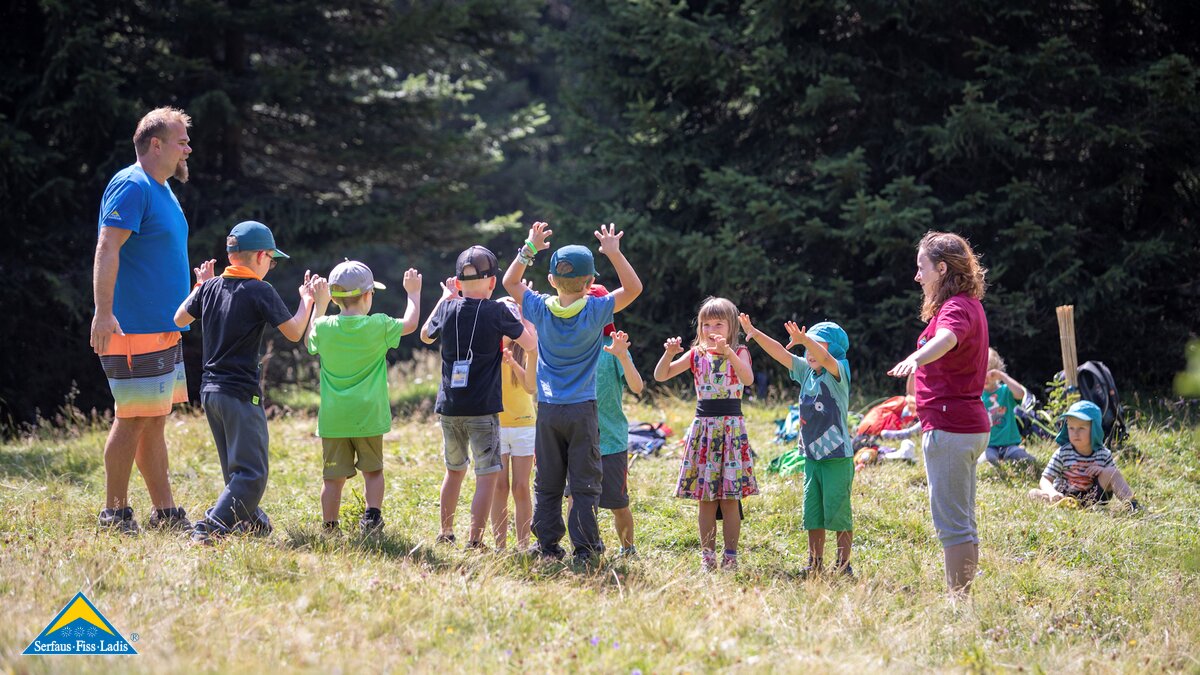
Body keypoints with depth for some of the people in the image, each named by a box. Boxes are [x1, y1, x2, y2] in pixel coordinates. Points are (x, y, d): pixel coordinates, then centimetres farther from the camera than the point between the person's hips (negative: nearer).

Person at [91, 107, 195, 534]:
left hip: (164, 329, 10)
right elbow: (107, 250, -22)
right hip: (134, 329, -10)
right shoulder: (131, 187, -13)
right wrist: (103, 313, -30)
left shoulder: (161, 189, 17)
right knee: (133, 420, -6)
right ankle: (115, 515, 0)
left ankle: (165, 515, 14)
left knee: (154, 421, 11)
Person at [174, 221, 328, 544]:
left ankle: (250, 519, 35)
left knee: (235, 467, 22)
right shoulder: (260, 291, -11)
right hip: (241, 393, -8)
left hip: (210, 391, 8)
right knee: (250, 473, -9)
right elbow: (294, 332, -8)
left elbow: (179, 319, 21)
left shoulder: (210, 287, 8)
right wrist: (309, 299, 7)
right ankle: (208, 529, -23)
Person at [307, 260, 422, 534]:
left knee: (334, 476, 5)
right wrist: (413, 293, 26)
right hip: (368, 416, -1)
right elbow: (409, 324, 11)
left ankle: (330, 527, 6)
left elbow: (310, 342, 21)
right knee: (373, 470, 14)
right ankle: (372, 515, 2)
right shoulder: (378, 326, -6)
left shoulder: (323, 327, -2)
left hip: (333, 417, 1)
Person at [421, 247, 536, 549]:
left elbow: (425, 336, 24)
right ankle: (474, 542, -9)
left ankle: (445, 534, 29)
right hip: (483, 409, -5)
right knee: (487, 475, -2)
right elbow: (531, 344, -2)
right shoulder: (497, 311, -9)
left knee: (454, 469, 21)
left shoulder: (448, 308, 3)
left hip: (449, 407, 5)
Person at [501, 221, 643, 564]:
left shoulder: (541, 309, -2)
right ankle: (585, 548, -1)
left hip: (548, 410, 3)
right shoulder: (595, 311, -10)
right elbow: (633, 288, -1)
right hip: (583, 411, -2)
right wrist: (614, 253, -6)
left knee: (547, 485, 8)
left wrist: (529, 249, 10)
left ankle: (548, 546, 8)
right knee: (585, 484, 1)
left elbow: (510, 282, 13)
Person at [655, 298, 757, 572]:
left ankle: (730, 556, 2)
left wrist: (727, 351, -32)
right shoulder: (696, 355, 9)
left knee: (730, 499, -3)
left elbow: (748, 379, -20)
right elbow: (660, 376, 4)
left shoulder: (739, 352, 1)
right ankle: (707, 555, 6)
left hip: (731, 426, -3)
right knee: (705, 499, 2)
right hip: (703, 426, 3)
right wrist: (669, 354, -14)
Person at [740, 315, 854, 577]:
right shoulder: (806, 372, 10)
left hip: (838, 457, -7)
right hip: (812, 456, 7)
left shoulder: (838, 372, -9)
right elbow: (779, 353, 7)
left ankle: (844, 565, 6)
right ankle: (815, 564, 17)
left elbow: (826, 359, -30)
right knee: (812, 513, 10)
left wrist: (804, 339, -47)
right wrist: (755, 333, -3)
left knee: (838, 511, -2)